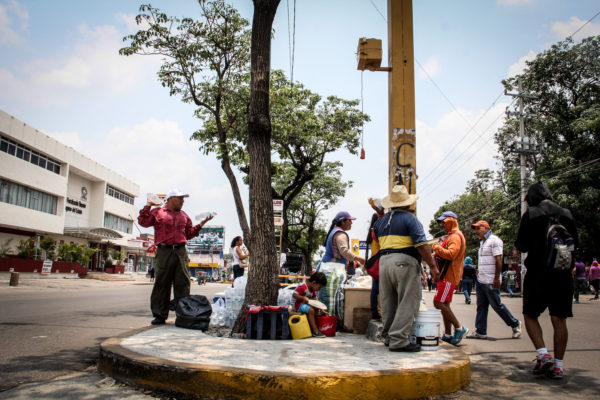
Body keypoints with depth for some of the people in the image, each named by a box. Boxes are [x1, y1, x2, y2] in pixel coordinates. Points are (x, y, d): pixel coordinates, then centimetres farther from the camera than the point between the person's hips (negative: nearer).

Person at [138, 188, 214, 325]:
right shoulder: (158, 212, 8)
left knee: (183, 284, 1)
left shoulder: (184, 215, 21)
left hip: (181, 252, 4)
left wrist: (201, 224, 14)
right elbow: (143, 222, -2)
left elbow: (189, 234, 22)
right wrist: (148, 206, -1)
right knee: (162, 284, 0)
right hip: (164, 252, -4)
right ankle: (160, 315, 8)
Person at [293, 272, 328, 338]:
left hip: (306, 305, 10)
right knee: (311, 310, -28)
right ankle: (315, 331, -25)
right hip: (299, 305, -10)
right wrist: (303, 298, -32)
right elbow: (294, 295, -23)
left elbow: (315, 300, 16)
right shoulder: (303, 287, -19)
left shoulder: (313, 290, 10)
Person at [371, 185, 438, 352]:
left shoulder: (380, 221, 17)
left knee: (388, 303, 13)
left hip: (383, 262, 7)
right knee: (407, 303, -4)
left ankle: (388, 337, 19)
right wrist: (432, 265, -8)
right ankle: (398, 340, -7)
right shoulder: (410, 219, -3)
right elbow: (421, 245, -12)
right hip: (405, 262, -7)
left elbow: (376, 247, 21)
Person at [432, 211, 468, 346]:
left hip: (449, 276, -11)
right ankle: (447, 334, 15)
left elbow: (451, 254, -27)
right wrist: (437, 254, 12)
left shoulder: (455, 236, -13)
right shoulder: (451, 236, 21)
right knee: (444, 304, 11)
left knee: (438, 303, -13)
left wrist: (438, 248, -17)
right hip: (446, 275, 11)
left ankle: (460, 328, -7)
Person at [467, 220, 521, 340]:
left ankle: (515, 324, 17)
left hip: (490, 282, -9)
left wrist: (497, 278, -20)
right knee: (481, 307, 6)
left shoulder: (494, 240, -10)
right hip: (480, 280, 9)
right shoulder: (482, 242, 19)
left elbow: (498, 260, -16)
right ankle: (480, 331, 9)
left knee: (497, 305, -1)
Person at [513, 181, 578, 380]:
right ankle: (558, 365, 9)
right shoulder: (566, 214, 8)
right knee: (559, 320, 7)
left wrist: (517, 250, 16)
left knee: (530, 315, 9)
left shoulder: (531, 214, -5)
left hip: (538, 272, -4)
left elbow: (521, 246, -5)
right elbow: (574, 243, 16)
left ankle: (543, 355, -5)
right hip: (563, 274, 4)